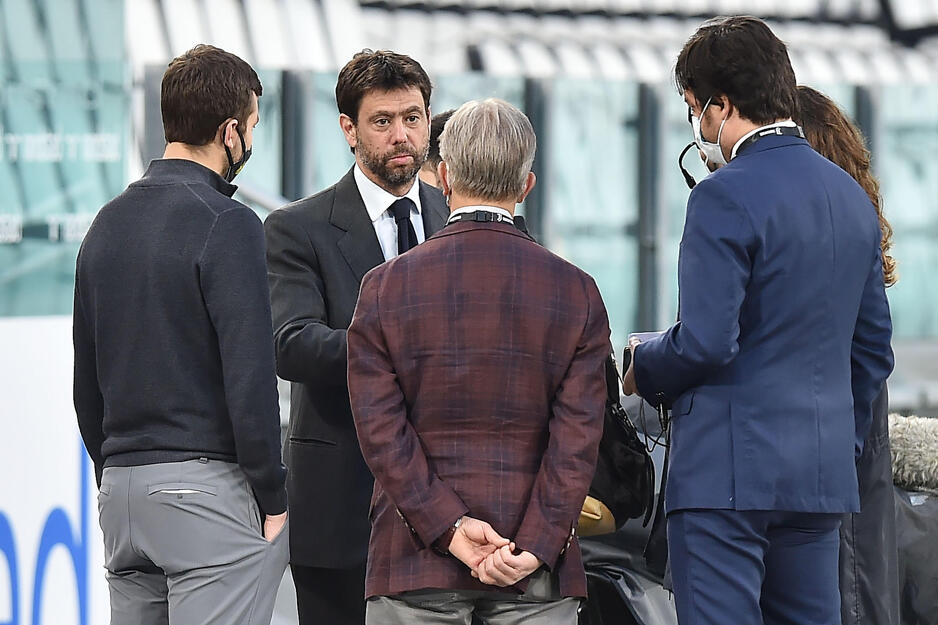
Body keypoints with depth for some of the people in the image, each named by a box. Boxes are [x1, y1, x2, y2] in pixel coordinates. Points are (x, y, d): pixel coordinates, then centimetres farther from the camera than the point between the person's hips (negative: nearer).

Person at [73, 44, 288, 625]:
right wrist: (272, 498, -9)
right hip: (212, 488, -8)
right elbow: (249, 372, -16)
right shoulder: (226, 223, -11)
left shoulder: (109, 223, 13)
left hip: (122, 490, 8)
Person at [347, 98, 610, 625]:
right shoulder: (577, 291, 2)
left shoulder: (386, 286, 1)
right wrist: (535, 547, -8)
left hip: (416, 562, -1)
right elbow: (578, 435, -5)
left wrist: (449, 528, -8)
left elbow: (380, 428, -6)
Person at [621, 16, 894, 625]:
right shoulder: (852, 197, 13)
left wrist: (642, 368, 1)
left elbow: (704, 342, -18)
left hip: (731, 470, -8)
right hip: (824, 474, 8)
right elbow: (874, 350, 18)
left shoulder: (726, 198, -13)